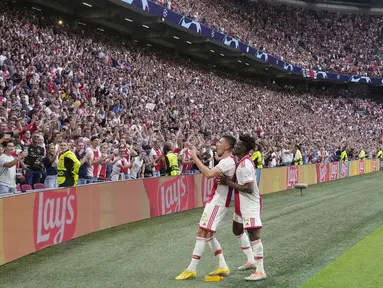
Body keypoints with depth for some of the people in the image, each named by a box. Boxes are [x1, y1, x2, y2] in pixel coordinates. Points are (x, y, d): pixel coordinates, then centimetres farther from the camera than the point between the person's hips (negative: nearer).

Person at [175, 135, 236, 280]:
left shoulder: (227, 161, -19)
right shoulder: (228, 160, 15)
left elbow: (209, 174, -33)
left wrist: (195, 158, -25)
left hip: (217, 202, -10)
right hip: (218, 201, 10)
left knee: (201, 233, -9)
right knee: (208, 234, 14)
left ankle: (191, 270, -6)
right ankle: (223, 267, 15)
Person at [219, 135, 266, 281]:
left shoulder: (245, 165, -23)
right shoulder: (244, 161, 8)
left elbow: (249, 188, -27)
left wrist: (229, 183, -22)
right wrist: (228, 180, 3)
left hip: (250, 204, -11)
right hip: (242, 203, 11)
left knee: (254, 234, -10)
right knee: (237, 229, 23)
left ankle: (260, 271, -5)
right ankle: (251, 261, 34)